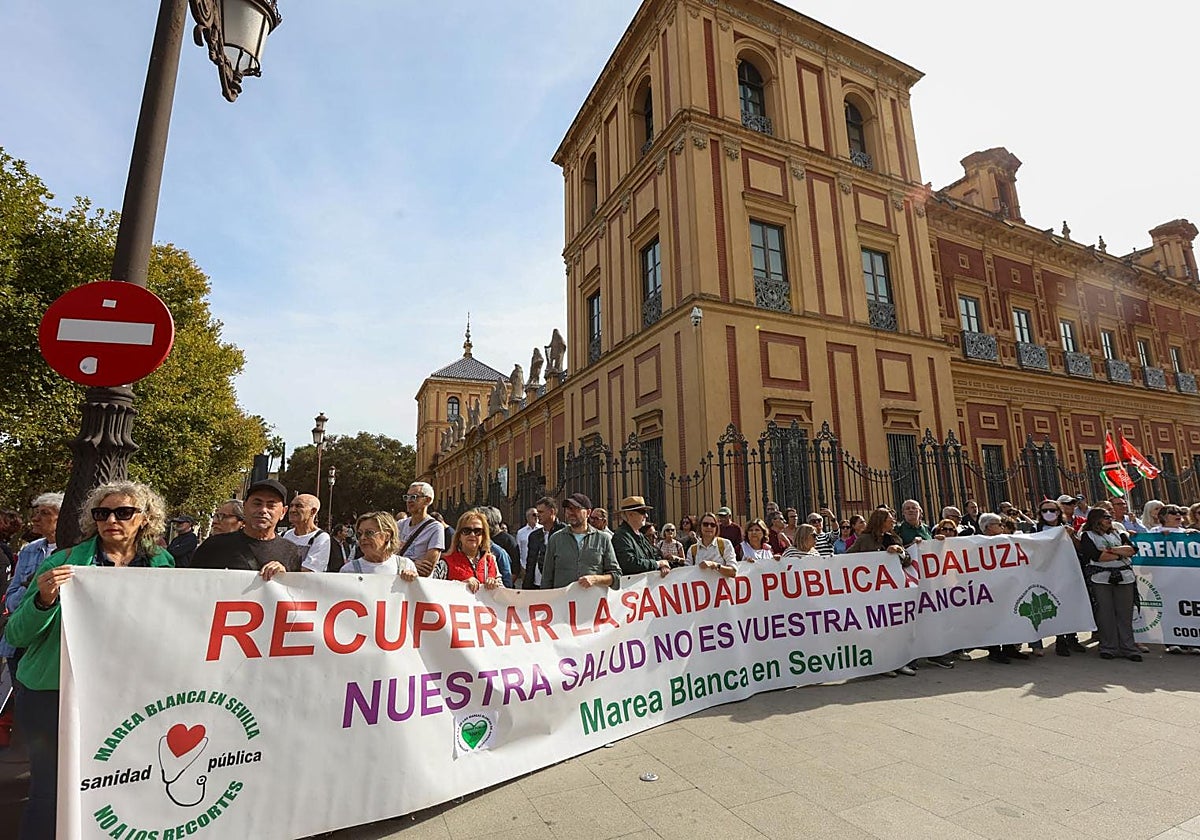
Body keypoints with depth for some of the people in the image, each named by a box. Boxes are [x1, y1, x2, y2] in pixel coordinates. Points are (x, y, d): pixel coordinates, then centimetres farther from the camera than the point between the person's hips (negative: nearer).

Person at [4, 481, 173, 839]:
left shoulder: (162, 565, 0)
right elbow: (16, 636, -5)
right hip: (53, 695, -2)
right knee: (50, 792, 3)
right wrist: (43, 600, -22)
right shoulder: (64, 561, -6)